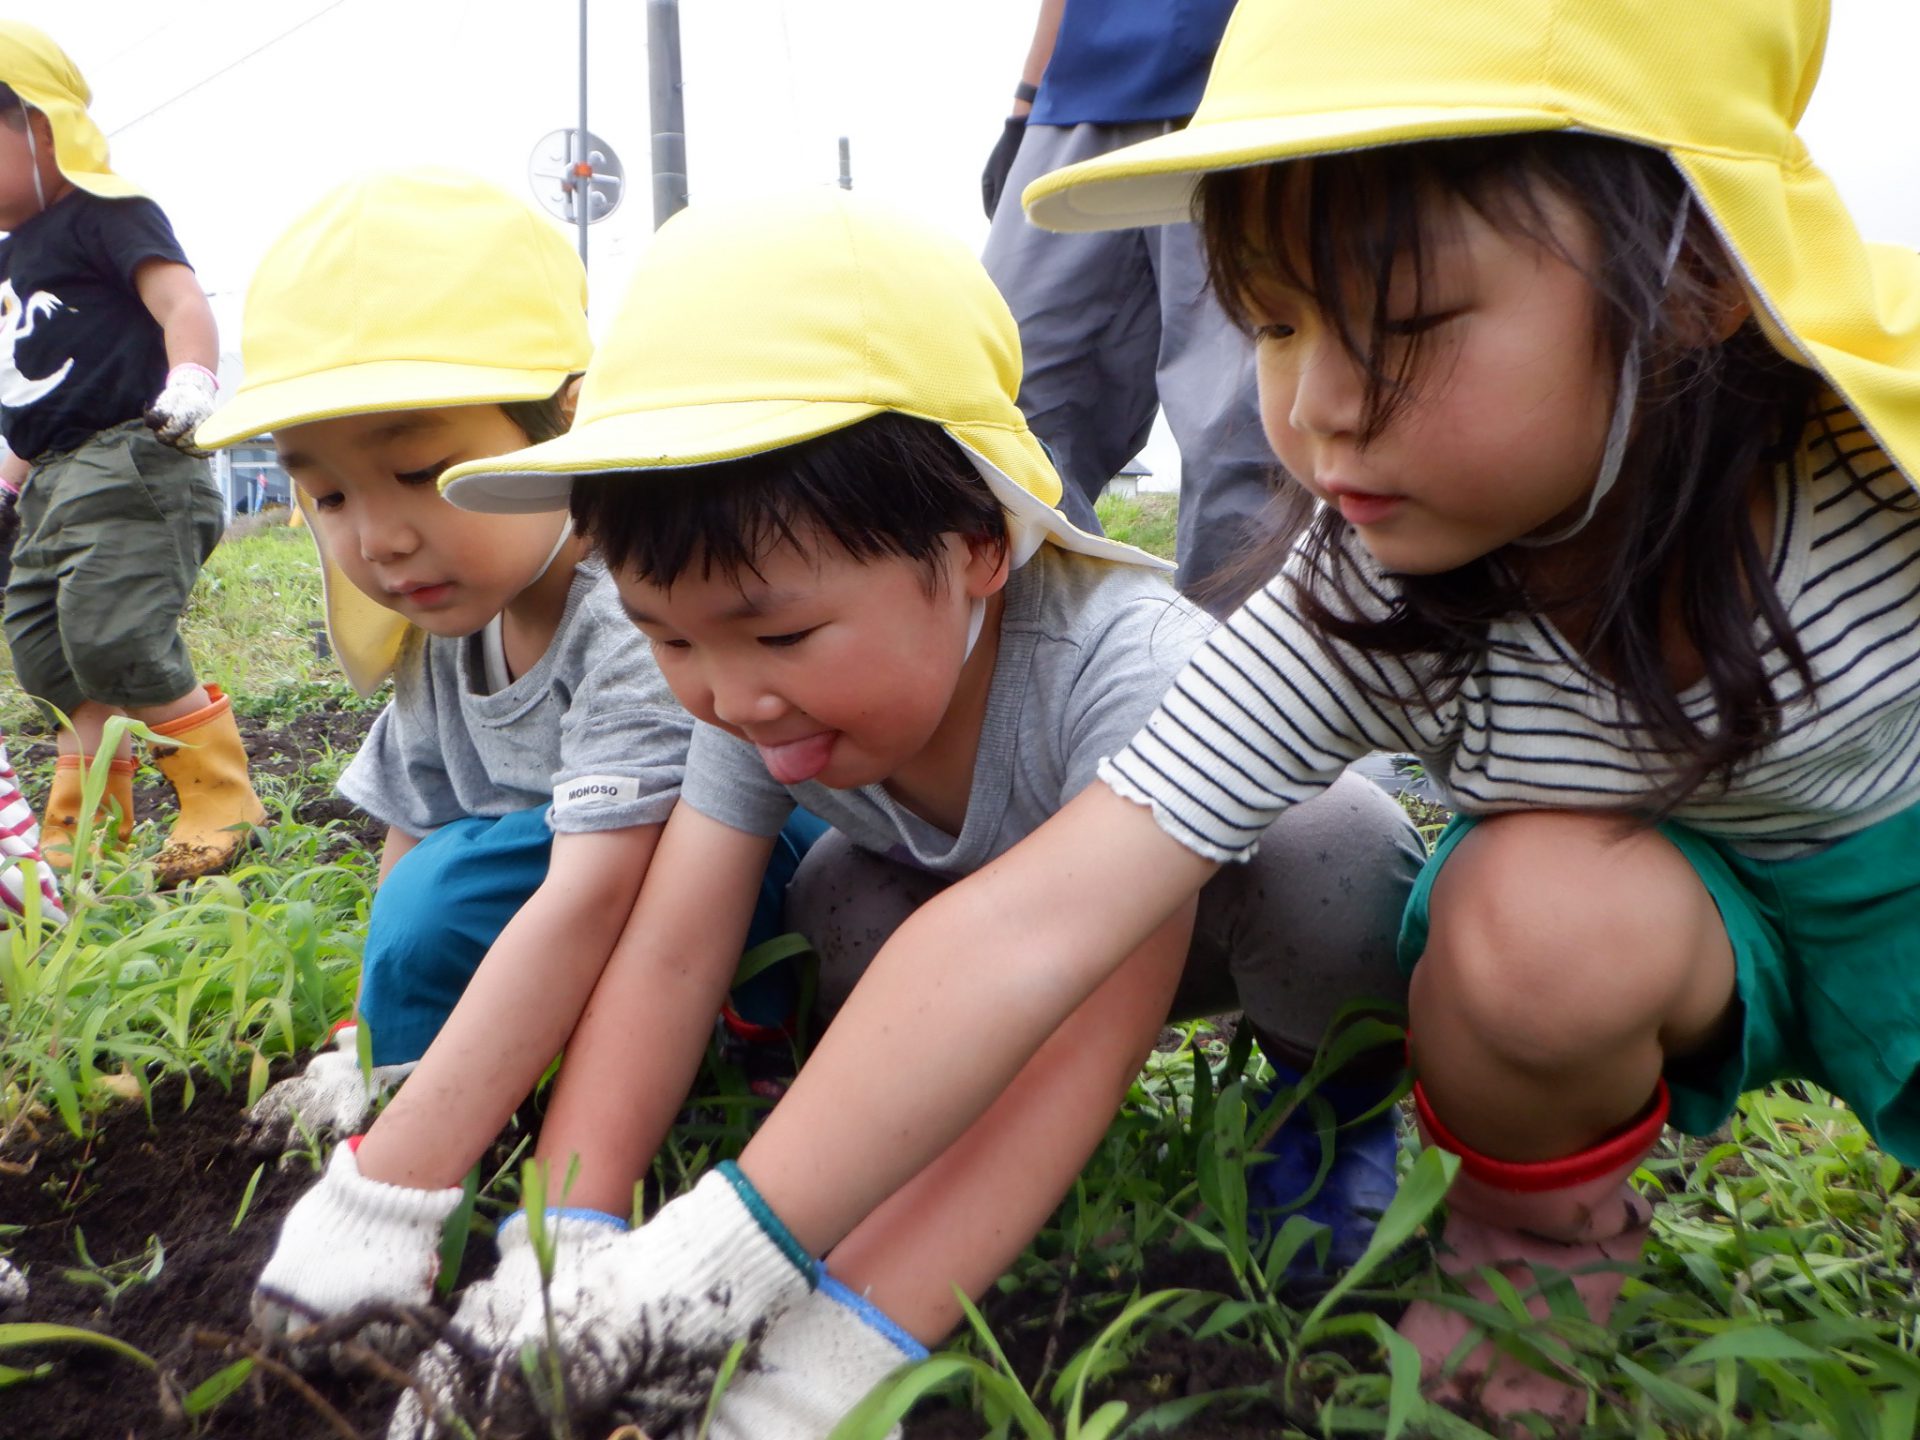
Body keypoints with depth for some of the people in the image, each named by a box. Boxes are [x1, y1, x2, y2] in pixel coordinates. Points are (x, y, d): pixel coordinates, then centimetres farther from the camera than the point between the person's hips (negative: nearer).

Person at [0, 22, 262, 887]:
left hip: (129, 466, -10)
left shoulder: (105, 217, -5)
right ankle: (83, 822, 20)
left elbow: (179, 297, -22)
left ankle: (221, 797, -7)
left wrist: (190, 378, -40)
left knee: (114, 638, -20)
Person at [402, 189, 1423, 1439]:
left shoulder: (1122, 670, -41)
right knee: (843, 899, -24)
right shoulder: (763, 701, -23)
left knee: (1332, 849, -34)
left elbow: (1094, 1020, -46)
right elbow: (662, 961, -24)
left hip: (1187, 924, -4)